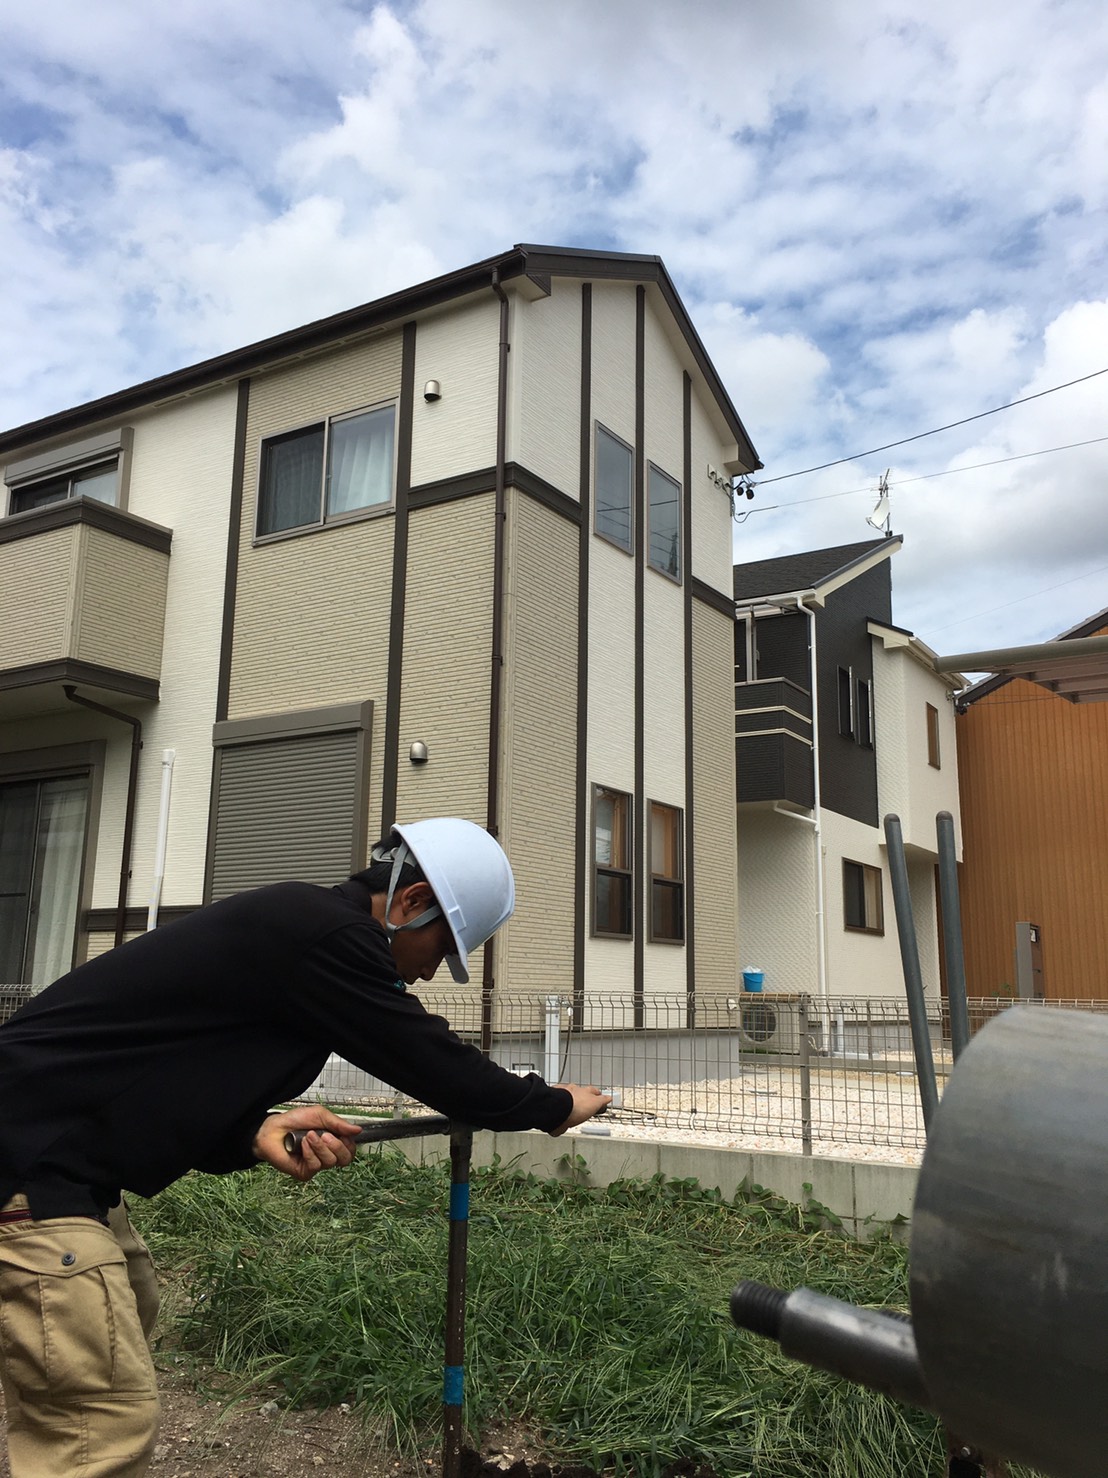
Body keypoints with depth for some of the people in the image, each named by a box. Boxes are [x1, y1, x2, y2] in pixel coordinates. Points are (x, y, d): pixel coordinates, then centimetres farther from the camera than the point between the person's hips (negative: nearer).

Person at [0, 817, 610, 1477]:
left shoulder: (297, 928, 11)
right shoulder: (327, 934, -20)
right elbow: (436, 1062, -15)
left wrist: (259, 1131, -7)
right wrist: (554, 1105, 1)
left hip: (60, 1158, 11)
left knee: (131, 1312, 27)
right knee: (109, 1425, -6)